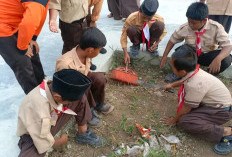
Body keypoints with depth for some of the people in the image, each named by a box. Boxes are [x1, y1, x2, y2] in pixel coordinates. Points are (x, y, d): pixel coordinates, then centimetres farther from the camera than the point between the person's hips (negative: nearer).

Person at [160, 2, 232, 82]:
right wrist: (165, 56, -6)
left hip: (208, 56, 0)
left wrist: (218, 59, -47)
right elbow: (172, 40, -3)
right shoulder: (184, 28, -18)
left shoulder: (216, 28, -22)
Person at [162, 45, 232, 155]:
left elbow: (186, 108, -20)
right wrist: (172, 85, 37)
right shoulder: (193, 70, -7)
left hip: (222, 111, -9)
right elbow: (184, 81, 19)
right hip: (218, 102, 10)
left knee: (184, 121, -20)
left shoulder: (194, 85, -33)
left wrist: (174, 120, -2)